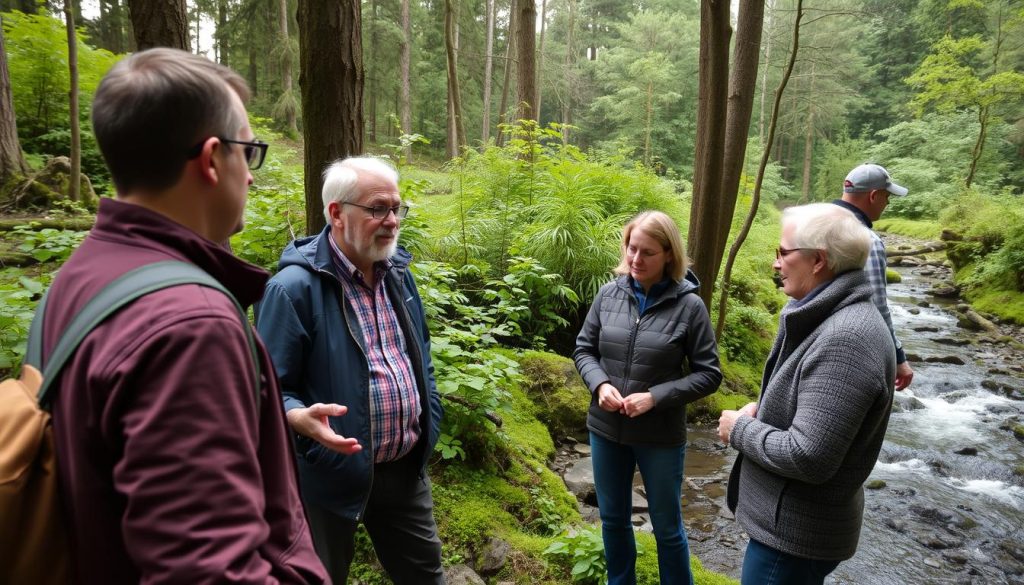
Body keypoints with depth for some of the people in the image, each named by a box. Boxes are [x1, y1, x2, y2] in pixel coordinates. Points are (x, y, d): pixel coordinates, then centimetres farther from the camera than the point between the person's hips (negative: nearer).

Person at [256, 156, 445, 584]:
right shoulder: (295, 288, -18)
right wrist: (300, 418, -35)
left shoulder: (398, 273, 5)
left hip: (406, 468, 6)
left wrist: (429, 421, 11)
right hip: (332, 475, -6)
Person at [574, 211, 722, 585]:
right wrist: (600, 385, -14)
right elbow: (584, 349, 5)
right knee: (613, 519, 22)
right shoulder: (609, 294, -5)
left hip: (661, 436, -3)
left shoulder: (689, 305, -13)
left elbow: (709, 374, -9)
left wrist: (655, 397, -19)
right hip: (606, 429, 3)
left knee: (667, 528, 17)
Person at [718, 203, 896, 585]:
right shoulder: (829, 317, 5)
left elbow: (808, 458, -31)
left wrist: (740, 429, -15)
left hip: (796, 530, -9)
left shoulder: (845, 339, -28)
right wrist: (760, 410, -1)